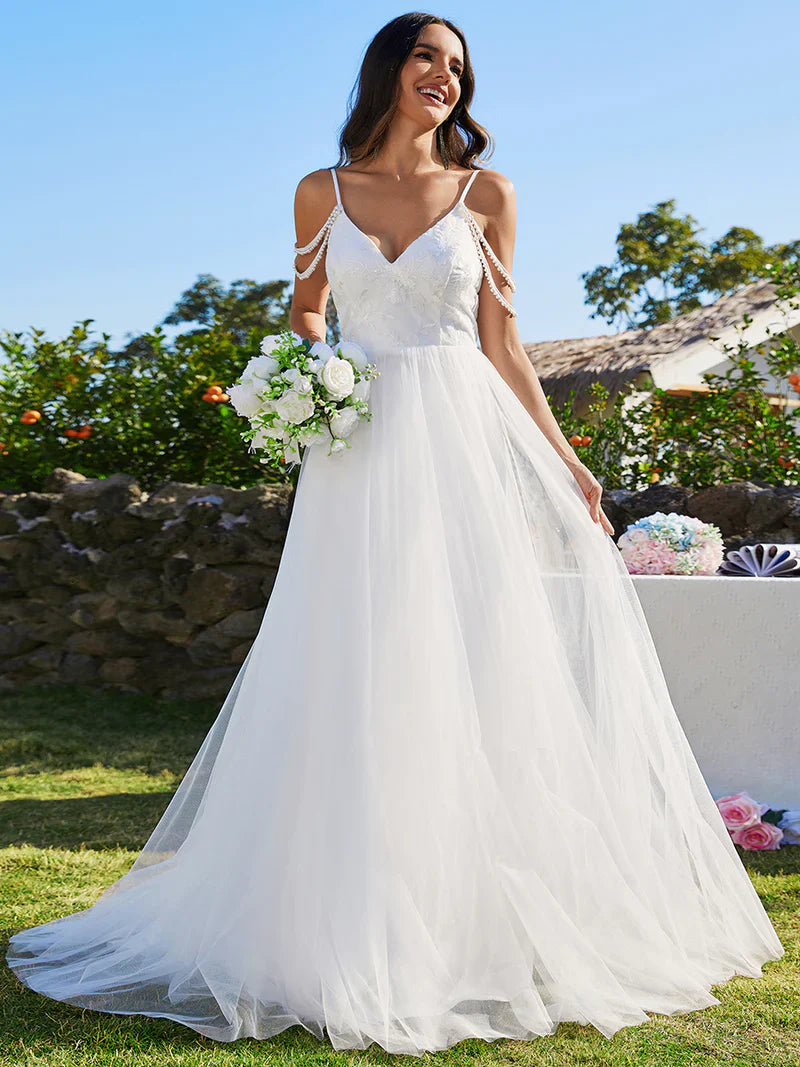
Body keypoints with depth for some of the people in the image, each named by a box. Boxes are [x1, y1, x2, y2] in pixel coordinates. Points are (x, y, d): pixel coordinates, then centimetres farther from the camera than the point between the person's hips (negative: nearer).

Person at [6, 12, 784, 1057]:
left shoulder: (486, 194, 8)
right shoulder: (322, 193, 10)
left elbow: (502, 343, 9)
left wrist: (563, 460, 4)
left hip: (469, 444, 0)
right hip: (361, 454, 0)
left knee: (484, 671, -1)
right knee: (362, 681, -1)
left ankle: (481, 919, 10)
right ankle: (365, 923, 9)